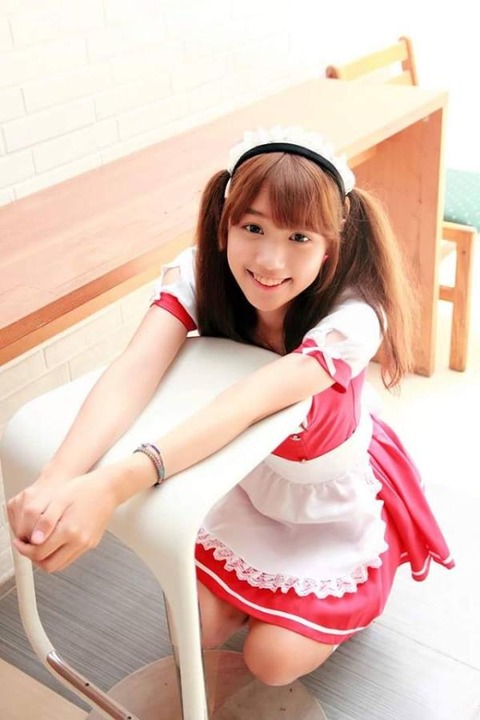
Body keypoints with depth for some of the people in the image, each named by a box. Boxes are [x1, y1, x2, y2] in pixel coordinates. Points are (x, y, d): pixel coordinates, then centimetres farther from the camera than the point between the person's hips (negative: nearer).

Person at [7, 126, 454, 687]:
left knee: (273, 661, -4)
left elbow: (253, 400, -53)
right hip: (245, 481, 3)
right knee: (201, 627, 1)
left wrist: (114, 484, -68)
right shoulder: (196, 275, -26)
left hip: (332, 502, -3)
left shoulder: (351, 318, -37)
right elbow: (135, 370, -42)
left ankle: (339, 607, 27)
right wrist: (57, 481, -61)